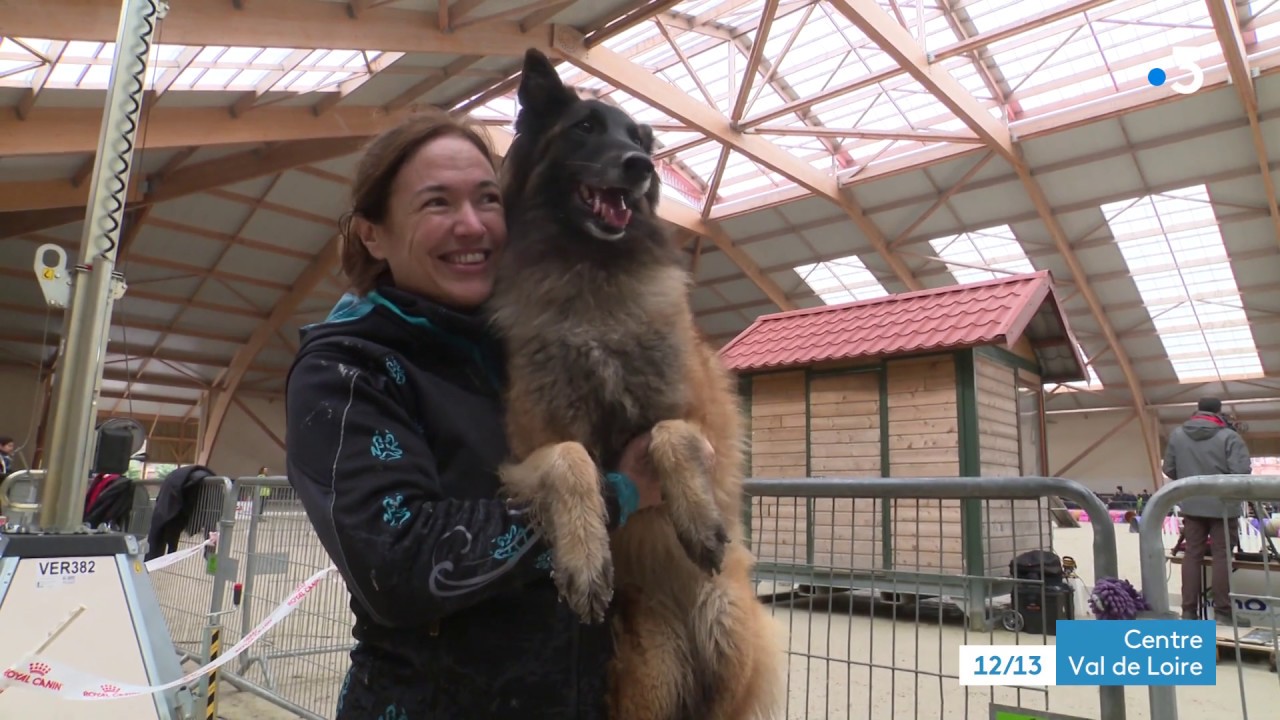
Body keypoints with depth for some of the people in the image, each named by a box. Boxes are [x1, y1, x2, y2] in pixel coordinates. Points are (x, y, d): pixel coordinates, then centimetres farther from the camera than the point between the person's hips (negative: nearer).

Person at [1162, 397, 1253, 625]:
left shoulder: (1177, 434, 2)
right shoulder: (1228, 436, -12)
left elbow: (1169, 470, 6)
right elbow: (1242, 472, -18)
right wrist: (1223, 479, 3)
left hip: (1191, 505, 4)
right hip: (1223, 506, -4)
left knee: (1192, 555, 7)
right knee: (1222, 556, 3)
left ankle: (1189, 610, 9)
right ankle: (1222, 611, 7)